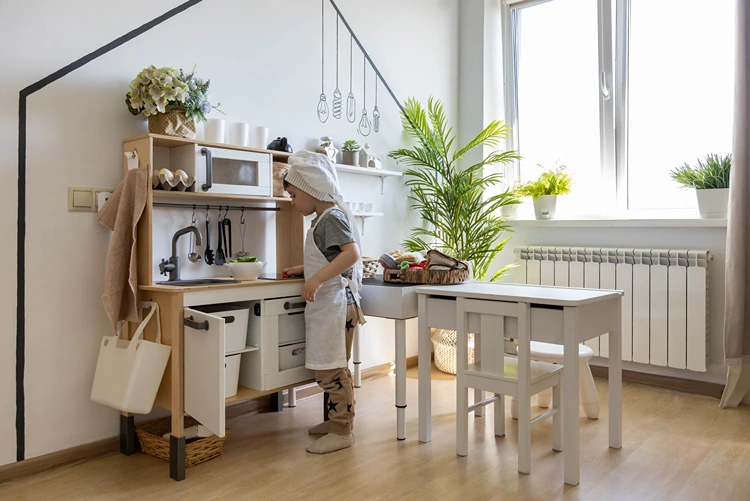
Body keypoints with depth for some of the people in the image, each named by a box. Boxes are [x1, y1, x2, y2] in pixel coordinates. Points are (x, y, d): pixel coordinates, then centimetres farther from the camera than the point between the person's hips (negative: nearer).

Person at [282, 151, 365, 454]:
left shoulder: (332, 217, -14)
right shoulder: (323, 218, 17)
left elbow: (351, 253, -28)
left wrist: (317, 279, -32)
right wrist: (303, 270, 23)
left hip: (334, 302, -10)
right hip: (324, 303, 10)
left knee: (330, 370, -5)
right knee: (333, 368, 18)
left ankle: (341, 432, 5)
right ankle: (337, 419, 30)